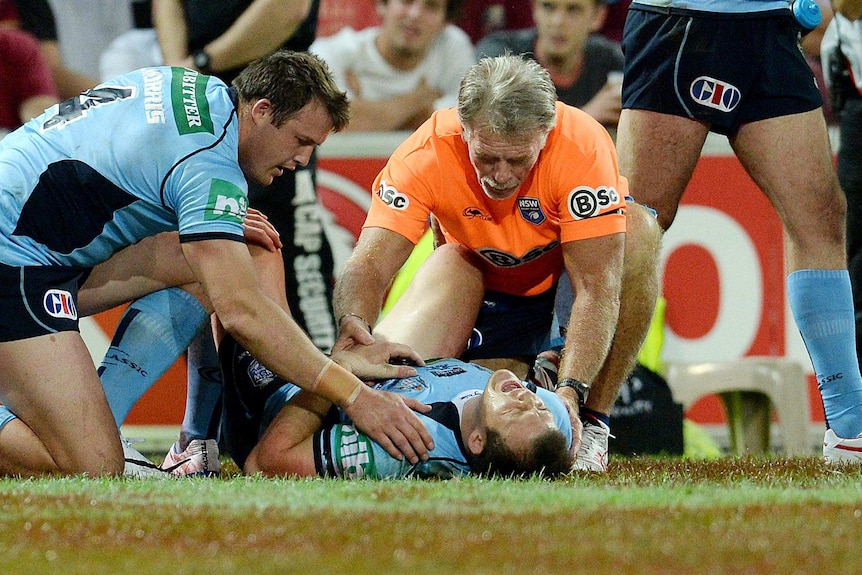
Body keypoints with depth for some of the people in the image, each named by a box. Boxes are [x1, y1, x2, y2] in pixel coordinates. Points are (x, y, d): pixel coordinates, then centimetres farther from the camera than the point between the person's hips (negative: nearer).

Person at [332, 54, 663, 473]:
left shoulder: (582, 145, -35)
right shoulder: (428, 153, -30)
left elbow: (596, 286, -36)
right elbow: (370, 265, -33)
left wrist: (570, 392, -48)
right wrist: (354, 324, -56)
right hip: (483, 278, 1)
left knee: (639, 230, -35)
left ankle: (593, 423, -24)